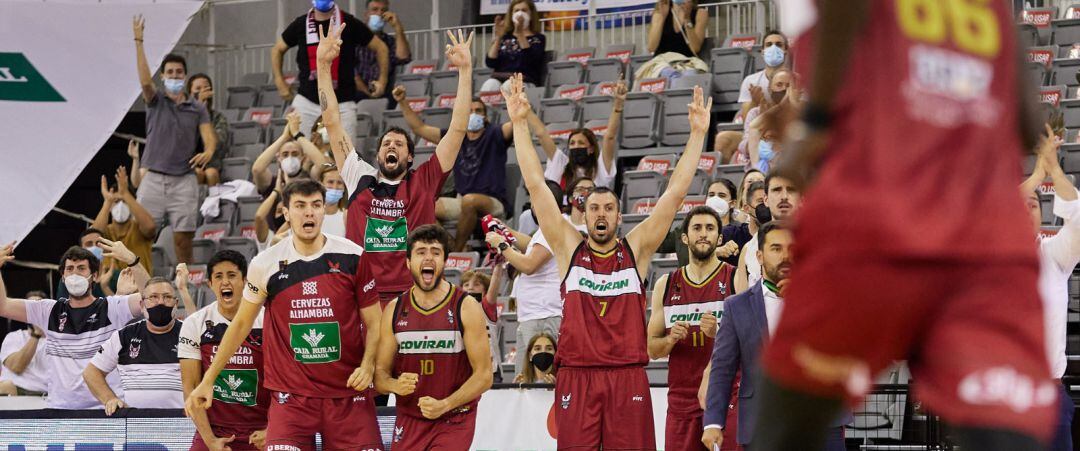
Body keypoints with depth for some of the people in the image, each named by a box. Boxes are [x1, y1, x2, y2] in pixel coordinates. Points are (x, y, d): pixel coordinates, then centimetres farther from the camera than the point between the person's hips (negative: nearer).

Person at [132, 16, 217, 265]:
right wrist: (138, 41, -20)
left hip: (184, 179, 1)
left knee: (183, 238, 0)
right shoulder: (156, 101, 7)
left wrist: (207, 152, -23)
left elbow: (209, 137, 1)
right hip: (153, 177, -1)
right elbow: (145, 81, -13)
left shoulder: (197, 108, 11)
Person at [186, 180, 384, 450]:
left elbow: (374, 323, 7)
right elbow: (241, 324, 13)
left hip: (349, 394, 1)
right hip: (290, 396, -1)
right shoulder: (266, 264, 1)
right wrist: (208, 380, 13)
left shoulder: (353, 257, 1)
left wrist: (368, 365, -12)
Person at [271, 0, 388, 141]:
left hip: (342, 104, -2)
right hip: (307, 101, 2)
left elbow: (380, 47, 6)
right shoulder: (300, 24, 6)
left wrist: (382, 81, 0)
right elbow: (278, 49, 21)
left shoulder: (349, 23, -2)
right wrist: (279, 81, 12)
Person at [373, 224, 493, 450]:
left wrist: (444, 405, -20)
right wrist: (396, 386, -17)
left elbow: (484, 375, -8)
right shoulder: (394, 310, 4)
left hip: (454, 421, -4)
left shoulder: (466, 307, -7)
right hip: (409, 420, 4)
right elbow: (380, 373, 6)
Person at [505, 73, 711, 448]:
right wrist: (519, 123, 3)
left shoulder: (636, 249, 9)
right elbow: (536, 185, 6)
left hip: (628, 376, 0)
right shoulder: (569, 248, 9)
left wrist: (698, 133, 3)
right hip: (576, 375, 0)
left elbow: (675, 192, 7)